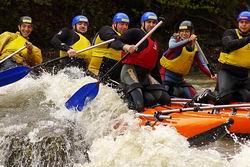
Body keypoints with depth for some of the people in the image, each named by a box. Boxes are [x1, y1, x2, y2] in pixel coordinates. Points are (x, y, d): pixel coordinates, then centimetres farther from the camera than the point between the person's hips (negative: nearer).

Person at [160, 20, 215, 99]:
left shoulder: (195, 48, 3)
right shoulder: (175, 39, -8)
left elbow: (202, 65, -2)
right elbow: (172, 46, -33)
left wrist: (211, 75, -20)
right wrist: (189, 40, -43)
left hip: (179, 78, 5)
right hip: (167, 74, -5)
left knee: (193, 97, 6)